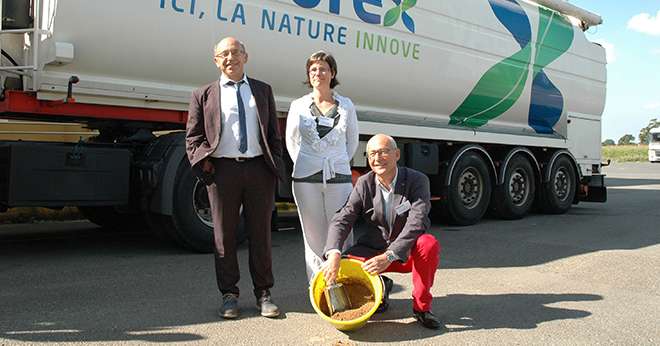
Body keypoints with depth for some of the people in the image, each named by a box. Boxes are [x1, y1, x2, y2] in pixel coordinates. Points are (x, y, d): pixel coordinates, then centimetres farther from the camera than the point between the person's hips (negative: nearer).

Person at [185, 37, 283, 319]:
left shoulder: (263, 91, 14)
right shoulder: (203, 95, 9)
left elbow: (274, 133, 13)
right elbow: (193, 136, 8)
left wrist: (275, 165, 3)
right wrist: (203, 162, -8)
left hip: (259, 169, 1)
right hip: (222, 169, -1)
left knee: (260, 233, 6)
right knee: (224, 235, 5)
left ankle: (263, 294, 16)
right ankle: (229, 295, 17)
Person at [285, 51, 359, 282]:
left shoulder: (346, 105, 7)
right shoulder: (298, 106, 7)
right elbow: (291, 141, 15)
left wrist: (338, 164, 11)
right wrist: (304, 166, 8)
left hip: (339, 177, 0)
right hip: (306, 178, 0)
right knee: (314, 236, 4)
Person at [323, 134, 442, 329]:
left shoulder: (417, 181, -14)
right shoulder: (364, 184, -6)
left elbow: (416, 224, -27)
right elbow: (342, 220, -14)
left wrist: (389, 256, -39)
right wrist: (334, 254, -34)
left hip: (407, 253, -2)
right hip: (372, 251, 2)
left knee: (429, 244, -34)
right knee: (344, 267, -23)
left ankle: (421, 307, -13)